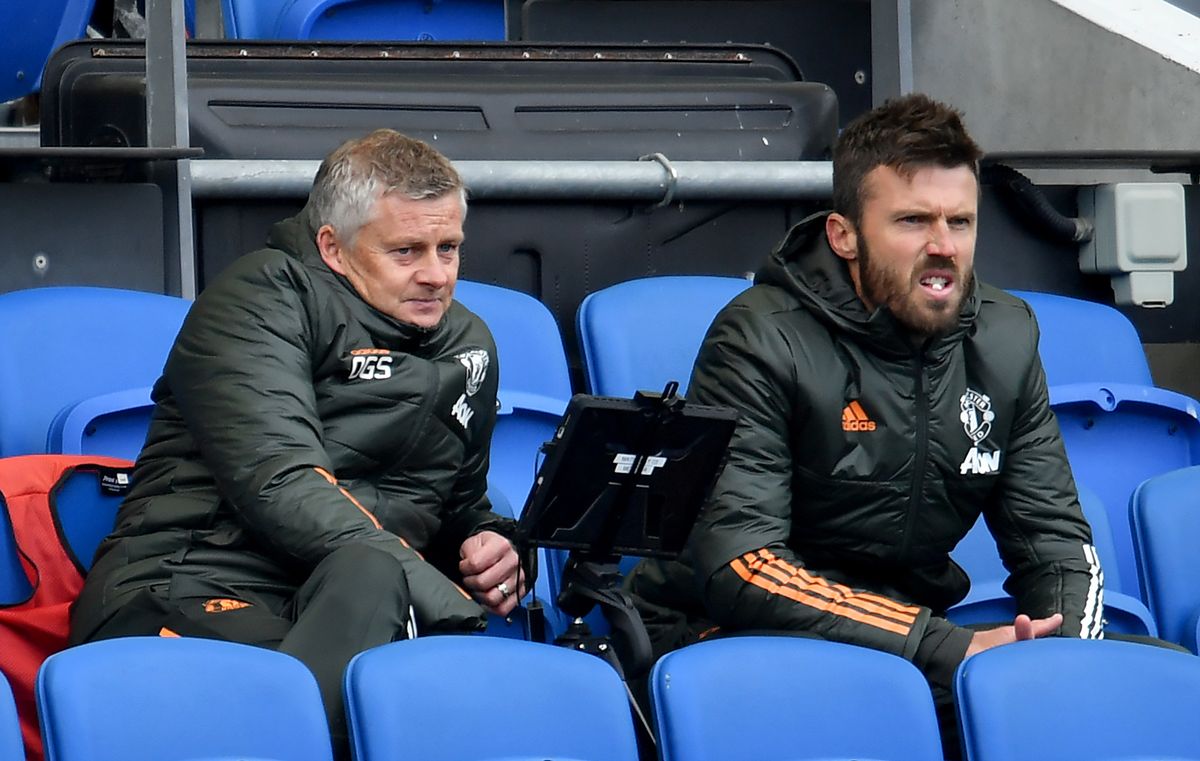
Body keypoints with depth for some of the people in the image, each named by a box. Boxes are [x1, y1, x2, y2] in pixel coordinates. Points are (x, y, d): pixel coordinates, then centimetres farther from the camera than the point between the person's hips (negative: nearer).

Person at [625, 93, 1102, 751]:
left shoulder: (1004, 338, 6)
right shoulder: (761, 340, -13)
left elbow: (1052, 535, 11)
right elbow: (739, 565, -23)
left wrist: (1065, 650, -14)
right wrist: (948, 651, -30)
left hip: (916, 640, 6)